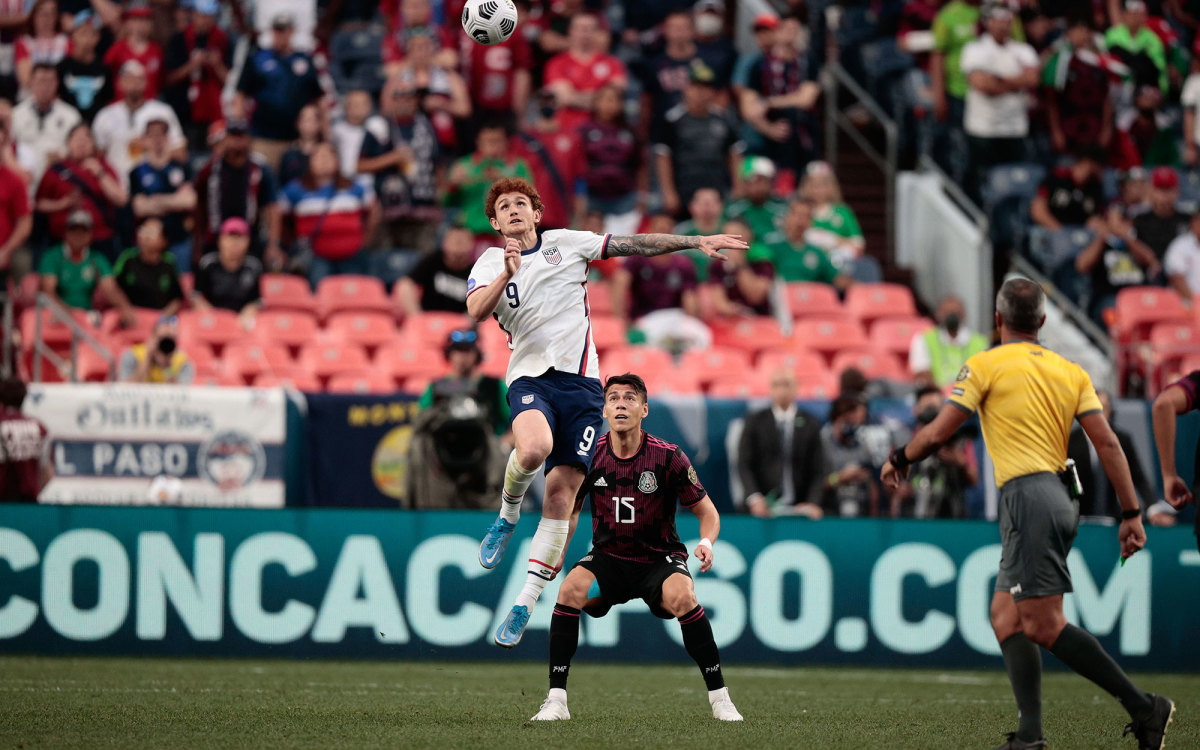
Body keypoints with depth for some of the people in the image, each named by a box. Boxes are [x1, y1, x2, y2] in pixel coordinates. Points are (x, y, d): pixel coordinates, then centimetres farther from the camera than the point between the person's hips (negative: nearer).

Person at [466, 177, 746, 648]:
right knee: (534, 448, -34)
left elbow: (635, 245, 13)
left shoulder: (566, 243, 11)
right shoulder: (489, 265, 8)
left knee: (561, 493, -6)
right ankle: (507, 518, -2)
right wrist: (506, 275, -25)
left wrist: (698, 241, 8)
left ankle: (525, 605, 0)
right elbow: (476, 311, -11)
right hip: (530, 376, -1)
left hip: (580, 380, 2)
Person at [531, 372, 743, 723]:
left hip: (659, 559, -2)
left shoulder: (667, 457, -13)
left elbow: (707, 512, -5)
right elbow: (570, 509, 10)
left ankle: (719, 698, -18)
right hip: (608, 558, 2)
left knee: (682, 597, -33)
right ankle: (556, 700, -21)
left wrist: (706, 542, -27)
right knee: (571, 589, -27)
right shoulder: (590, 456, -7)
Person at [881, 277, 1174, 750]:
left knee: (1044, 625, -11)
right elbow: (1107, 442, 6)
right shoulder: (1070, 371, 13)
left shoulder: (985, 366, -2)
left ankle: (1144, 707, -16)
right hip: (1060, 496, 8)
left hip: (1028, 496, -8)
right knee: (1005, 616, 12)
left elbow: (937, 433, -4)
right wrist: (1131, 513, 6)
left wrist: (899, 460, 16)